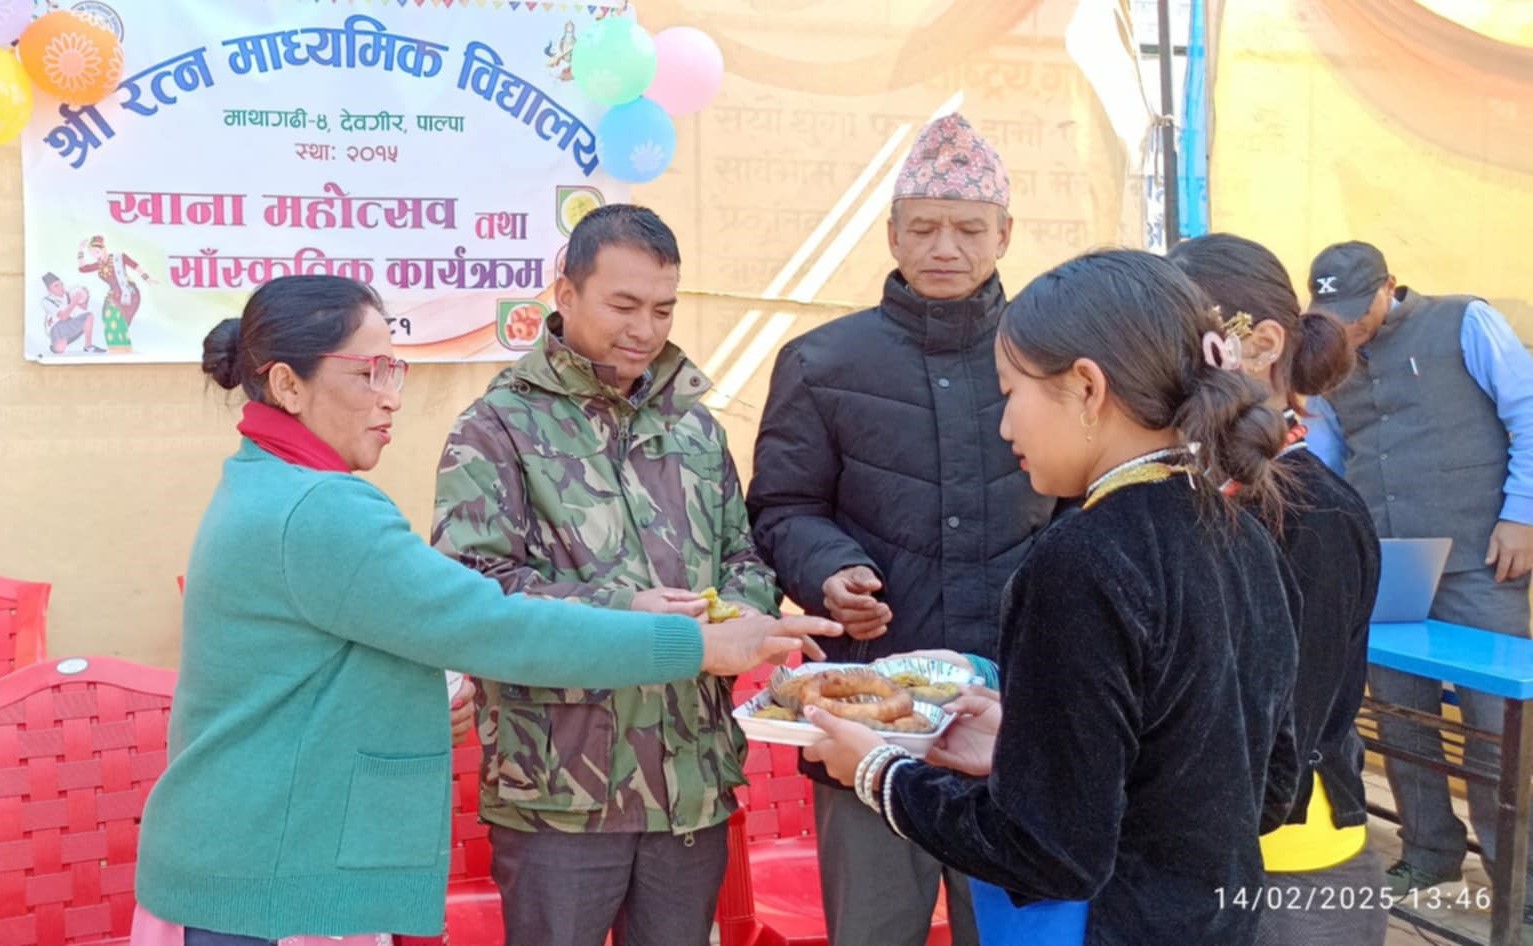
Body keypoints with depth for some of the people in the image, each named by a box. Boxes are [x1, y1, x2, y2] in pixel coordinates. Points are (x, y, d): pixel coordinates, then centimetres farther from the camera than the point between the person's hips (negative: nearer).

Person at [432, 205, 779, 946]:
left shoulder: (695, 427, 14)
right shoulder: (498, 427, -3)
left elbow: (744, 556, 17)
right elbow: (472, 584, -12)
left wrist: (743, 609, -7)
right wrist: (619, 613, -23)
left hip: (694, 782, 5)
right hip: (558, 788, -5)